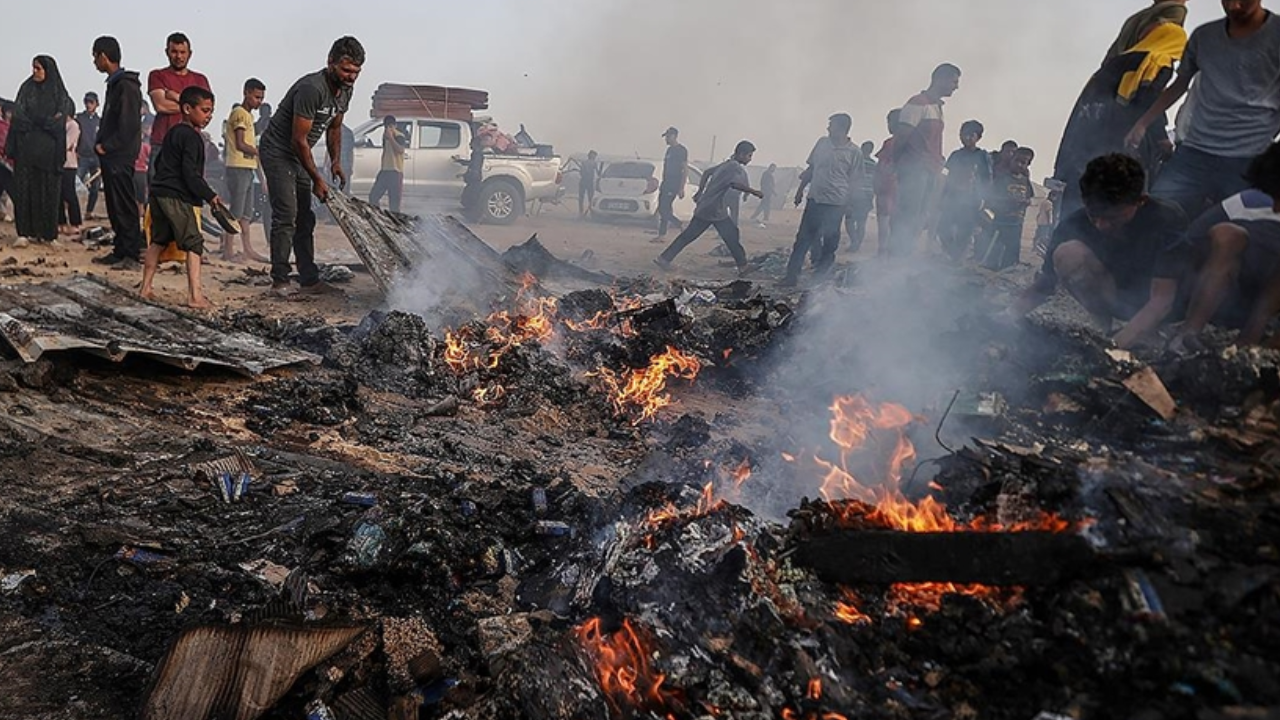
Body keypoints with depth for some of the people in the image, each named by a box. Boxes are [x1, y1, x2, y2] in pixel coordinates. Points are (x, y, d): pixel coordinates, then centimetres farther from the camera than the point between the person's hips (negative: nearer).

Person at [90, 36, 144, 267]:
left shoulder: (126, 86, -13)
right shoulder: (115, 84, 18)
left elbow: (129, 125, -19)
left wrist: (106, 146, -14)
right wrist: (101, 145, 12)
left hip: (120, 156, -10)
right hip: (110, 156, 10)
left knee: (124, 206, -7)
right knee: (115, 207, 11)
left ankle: (131, 254, -3)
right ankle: (121, 251, 16)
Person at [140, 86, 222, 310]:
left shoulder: (172, 132, 18)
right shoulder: (191, 137, -12)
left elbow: (159, 162, 25)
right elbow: (190, 173, -18)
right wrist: (210, 196, -14)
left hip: (159, 192, 10)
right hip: (178, 197, -10)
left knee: (158, 241, 18)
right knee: (193, 243, -7)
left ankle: (146, 287, 25)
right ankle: (194, 295, -13)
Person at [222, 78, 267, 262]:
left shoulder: (247, 115, 21)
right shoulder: (239, 113, -9)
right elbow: (240, 145, -16)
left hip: (248, 168, 10)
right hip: (238, 168, -10)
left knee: (246, 213, 11)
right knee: (236, 212, -8)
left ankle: (248, 249, 15)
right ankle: (228, 250, -5)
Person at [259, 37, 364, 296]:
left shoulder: (345, 90, 0)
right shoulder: (311, 88, -27)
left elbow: (334, 128, 16)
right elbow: (299, 140, -25)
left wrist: (336, 162, 3)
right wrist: (317, 180, -21)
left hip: (299, 155, 9)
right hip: (277, 151, -9)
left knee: (305, 219, 7)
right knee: (286, 217, -13)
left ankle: (309, 279, 10)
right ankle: (280, 281, -7)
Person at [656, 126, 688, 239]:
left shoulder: (681, 150, -10)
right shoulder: (670, 149, 17)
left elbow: (685, 170, -14)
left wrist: (681, 188, -19)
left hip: (673, 185, -9)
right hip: (665, 184, 9)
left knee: (664, 210, -14)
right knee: (662, 210, 6)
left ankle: (681, 226, -3)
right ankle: (661, 236, 9)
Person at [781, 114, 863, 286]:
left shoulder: (854, 152, -6)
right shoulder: (822, 143, 7)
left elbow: (854, 180, -3)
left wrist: (846, 203, -6)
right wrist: (801, 189, 15)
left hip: (836, 202, -4)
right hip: (815, 198, 4)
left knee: (830, 238, 6)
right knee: (803, 237, 0)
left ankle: (822, 269, 24)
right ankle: (792, 274, 1)